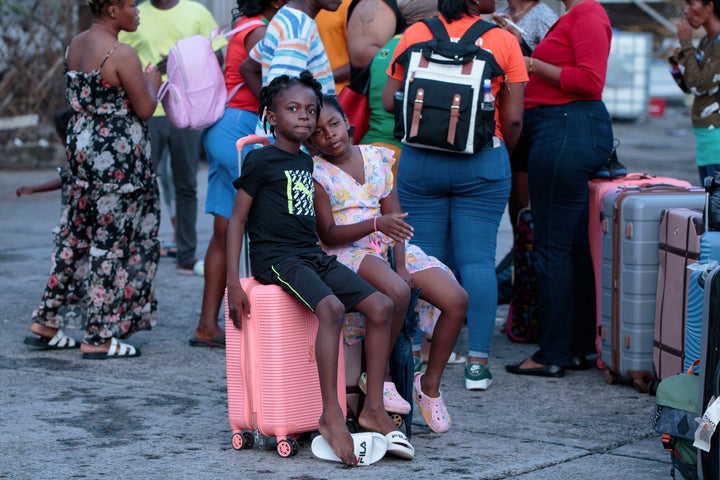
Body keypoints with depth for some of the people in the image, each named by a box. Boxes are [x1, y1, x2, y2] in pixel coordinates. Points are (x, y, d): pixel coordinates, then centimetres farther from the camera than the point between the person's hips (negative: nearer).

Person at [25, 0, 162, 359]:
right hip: (116, 156, -8)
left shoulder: (75, 46, 7)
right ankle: (99, 338, 6)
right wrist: (152, 82, 7)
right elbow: (145, 110, -12)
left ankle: (47, 323, 22)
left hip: (81, 144, 8)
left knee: (74, 234, 16)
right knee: (112, 241, 0)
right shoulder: (122, 55, -18)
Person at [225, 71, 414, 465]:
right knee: (331, 307, -33)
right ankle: (331, 416, -33)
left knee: (381, 306, -10)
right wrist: (233, 284, -13)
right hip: (275, 258, -8)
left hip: (313, 255, 8)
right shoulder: (261, 160, -3)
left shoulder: (306, 162, 19)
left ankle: (373, 408, -3)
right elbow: (237, 219, -6)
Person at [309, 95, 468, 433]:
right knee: (397, 292, -37)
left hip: (390, 248, 6)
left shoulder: (377, 158, 10)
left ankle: (430, 384, 4)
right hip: (347, 252, -5)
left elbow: (394, 217, 6)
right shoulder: (316, 173, -4)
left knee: (457, 300, -12)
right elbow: (329, 234, -11)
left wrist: (401, 265, -9)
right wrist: (376, 224, -26)